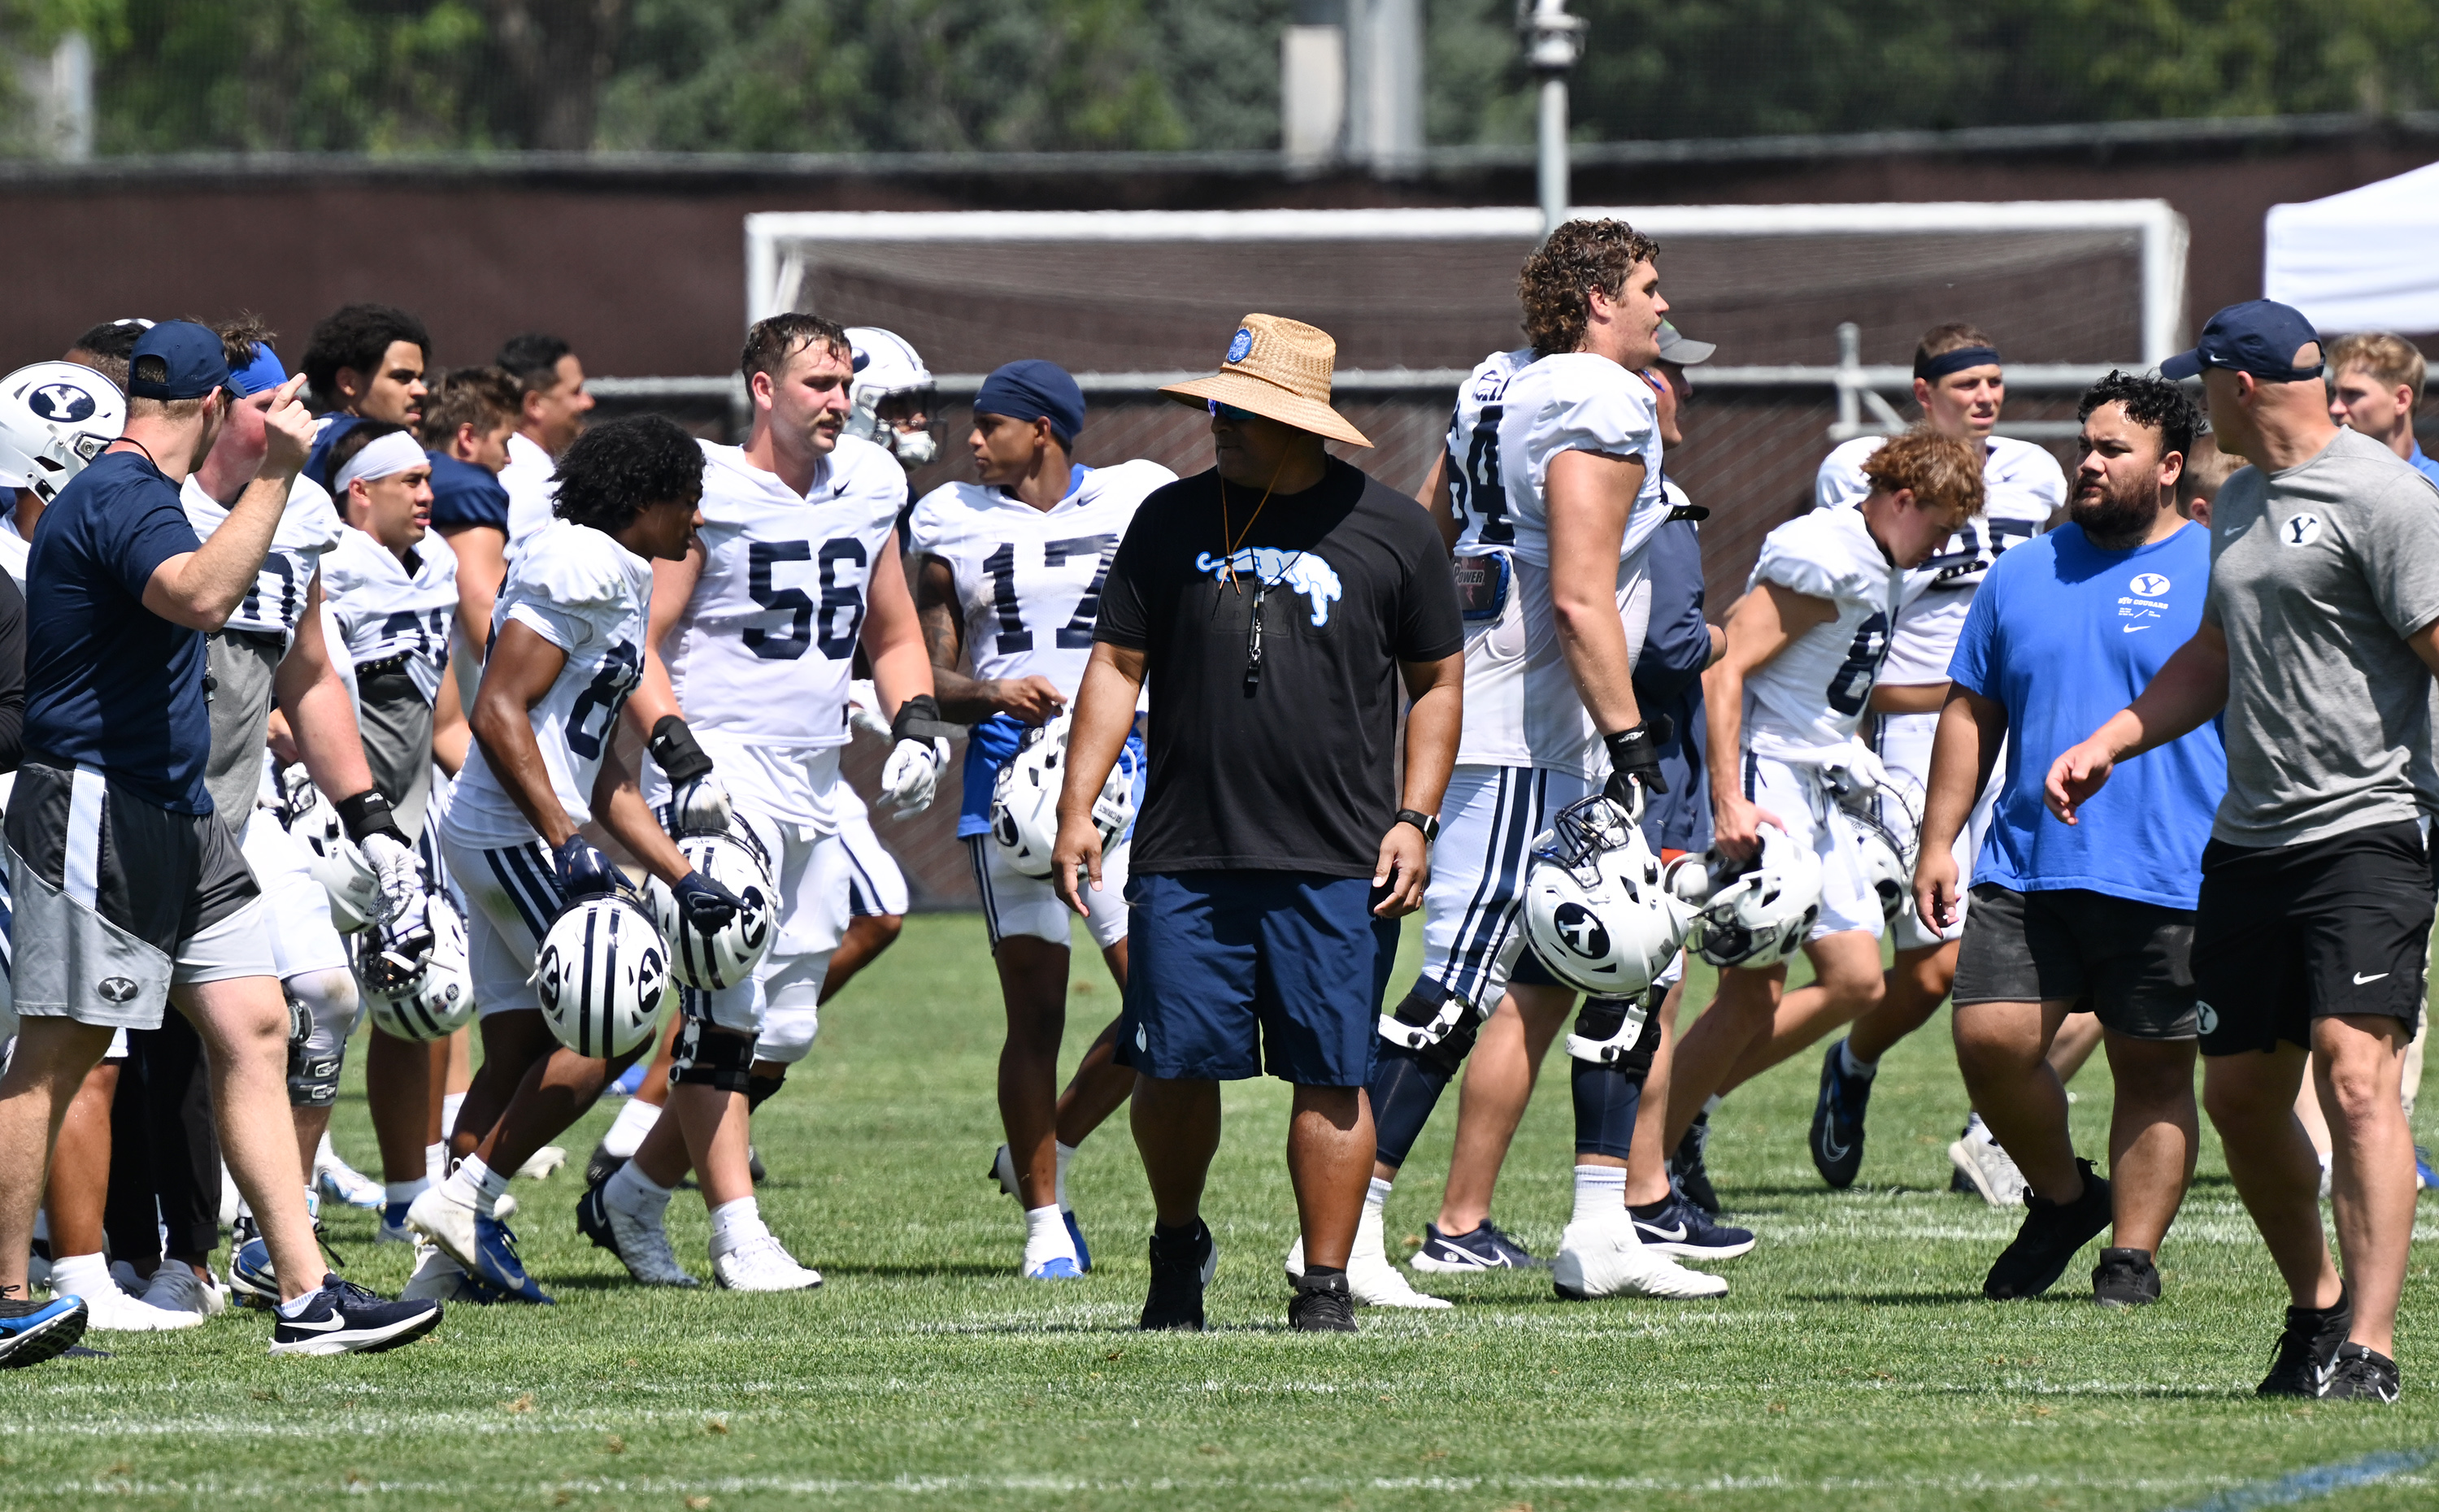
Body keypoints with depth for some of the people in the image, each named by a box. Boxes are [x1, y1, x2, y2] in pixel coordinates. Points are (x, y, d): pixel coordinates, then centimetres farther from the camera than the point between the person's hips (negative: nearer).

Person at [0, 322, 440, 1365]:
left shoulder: (128, 492, 18)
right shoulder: (123, 498, -15)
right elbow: (201, 596, -34)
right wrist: (274, 475, -31)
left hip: (175, 820, 10)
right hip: (97, 817, -10)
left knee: (253, 1031, 4)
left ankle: (305, 1299, 2)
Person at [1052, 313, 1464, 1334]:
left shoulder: (1388, 532, 3)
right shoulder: (1174, 520, 8)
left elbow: (1437, 683, 9)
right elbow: (1117, 667, 11)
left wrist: (1414, 818, -1)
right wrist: (1076, 809, 4)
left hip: (1337, 866, -2)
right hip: (1185, 857, 2)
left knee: (1331, 1077, -3)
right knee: (1173, 1065, 1)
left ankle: (1326, 1285, 5)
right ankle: (1178, 1245, 25)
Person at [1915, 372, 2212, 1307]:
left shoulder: (2219, 574, 0)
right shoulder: (2024, 574, 14)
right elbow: (1971, 714, 18)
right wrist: (1938, 842, 10)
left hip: (2170, 877, -4)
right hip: (2027, 868, 4)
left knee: (2154, 1070, 1)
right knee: (1990, 1036, -8)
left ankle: (2132, 1255, 12)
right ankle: (2062, 1197, 15)